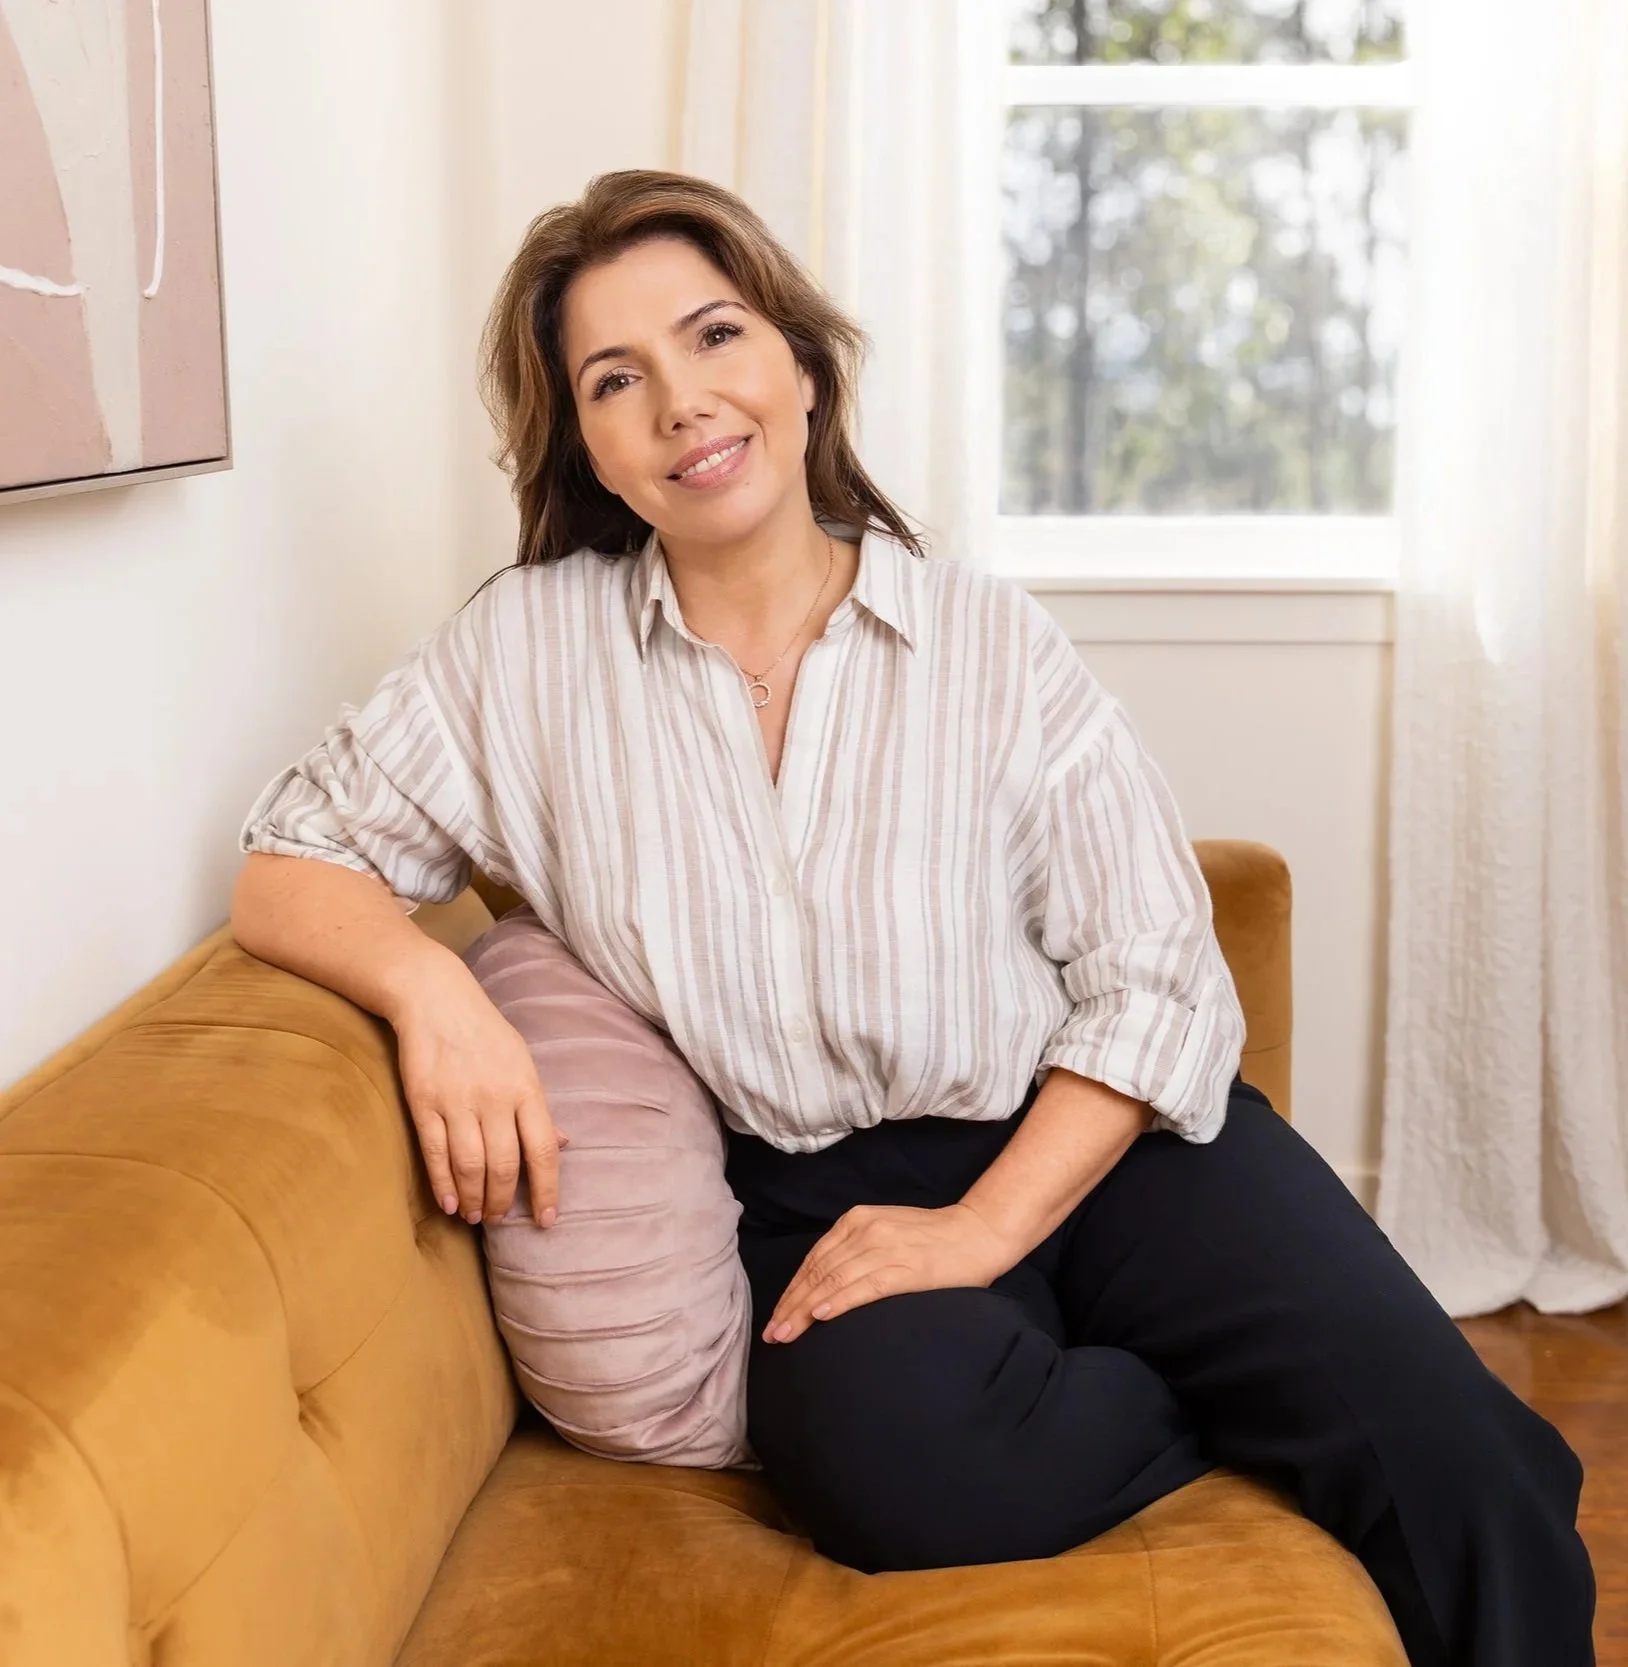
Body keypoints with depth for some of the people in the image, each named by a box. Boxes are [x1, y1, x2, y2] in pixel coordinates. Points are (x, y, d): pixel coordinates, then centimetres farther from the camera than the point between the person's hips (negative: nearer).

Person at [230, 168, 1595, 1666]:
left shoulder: (994, 642, -1)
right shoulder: (529, 649, 0)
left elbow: (1160, 981, -2)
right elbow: (287, 869, 3)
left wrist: (987, 1224, -15)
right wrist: (429, 983, -19)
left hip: (1086, 1140, 0)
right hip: (819, 1194, 1)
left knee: (1458, 1468, -24)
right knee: (891, 1458, -34)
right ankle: (1254, 1406, -7)